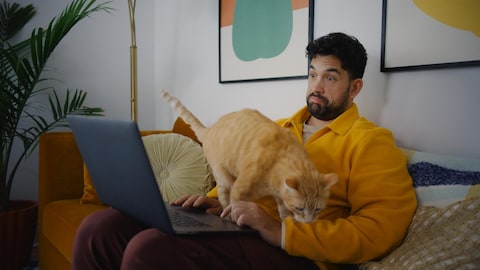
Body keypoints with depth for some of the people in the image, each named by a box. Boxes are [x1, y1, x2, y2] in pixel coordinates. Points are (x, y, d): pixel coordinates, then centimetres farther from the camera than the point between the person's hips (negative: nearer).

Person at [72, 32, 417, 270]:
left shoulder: (370, 142, 1)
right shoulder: (277, 128, 23)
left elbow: (381, 229, -13)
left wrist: (281, 231, -22)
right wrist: (216, 199, 4)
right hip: (228, 226, 7)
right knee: (101, 228, -11)